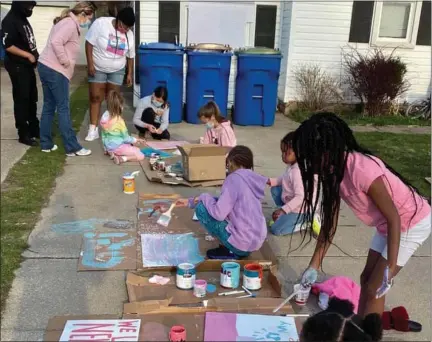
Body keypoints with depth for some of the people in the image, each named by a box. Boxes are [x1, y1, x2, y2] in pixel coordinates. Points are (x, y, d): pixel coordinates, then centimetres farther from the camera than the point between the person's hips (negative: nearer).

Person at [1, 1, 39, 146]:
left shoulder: (23, 19, 13)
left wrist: (35, 55, 6)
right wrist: (28, 55, -19)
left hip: (27, 66, 9)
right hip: (17, 66, -9)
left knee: (32, 98, 14)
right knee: (21, 99, -2)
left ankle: (34, 129, 26)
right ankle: (23, 134, 6)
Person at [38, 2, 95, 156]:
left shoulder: (68, 22, 18)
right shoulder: (71, 24, -13)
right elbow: (56, 42, -26)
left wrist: (65, 62, 9)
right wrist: (65, 61, -17)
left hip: (46, 67, 10)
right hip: (55, 70, -10)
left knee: (49, 107, 14)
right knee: (63, 109, -6)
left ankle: (46, 144, 20)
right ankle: (72, 148, -1)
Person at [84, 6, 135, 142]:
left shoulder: (129, 34, -5)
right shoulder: (100, 23, -18)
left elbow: (130, 56, 6)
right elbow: (89, 43, -15)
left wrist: (129, 74, 5)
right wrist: (90, 64, -18)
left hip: (117, 71, 3)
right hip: (98, 69, -3)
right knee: (95, 97, -4)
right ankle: (93, 130, -1)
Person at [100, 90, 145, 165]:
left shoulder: (104, 117, -3)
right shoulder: (119, 121, -22)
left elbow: (103, 136, 8)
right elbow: (126, 138, -11)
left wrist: (106, 148, 20)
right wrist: (136, 140, 6)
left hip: (108, 147, 7)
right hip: (118, 147, -7)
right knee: (141, 156, -1)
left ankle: (113, 153, 9)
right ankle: (122, 158, -15)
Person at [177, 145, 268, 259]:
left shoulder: (234, 178, -15)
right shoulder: (252, 179, 9)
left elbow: (218, 214, -19)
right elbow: (225, 203, 19)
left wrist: (205, 197, 1)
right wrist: (190, 202, 21)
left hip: (242, 243, -8)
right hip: (257, 241, 8)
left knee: (201, 208, -1)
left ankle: (230, 251, 2)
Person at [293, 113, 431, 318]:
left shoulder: (362, 170, -35)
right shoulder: (333, 171, -9)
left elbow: (393, 218, -27)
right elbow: (329, 222, -3)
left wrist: (390, 267, -25)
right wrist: (314, 266, -1)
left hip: (413, 223, -8)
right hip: (387, 225, 8)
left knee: (374, 288, -2)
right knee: (366, 278, 15)